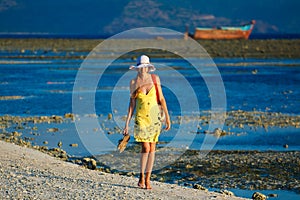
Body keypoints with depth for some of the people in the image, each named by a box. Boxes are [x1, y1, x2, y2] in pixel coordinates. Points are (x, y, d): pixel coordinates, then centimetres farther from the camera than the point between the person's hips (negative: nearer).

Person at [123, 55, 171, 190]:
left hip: (155, 116, 1)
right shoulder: (134, 82, 0)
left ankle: (147, 179, 11)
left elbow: (161, 99, 3)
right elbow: (132, 104, 3)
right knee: (146, 148, -11)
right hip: (141, 117, -1)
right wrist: (127, 123, 0)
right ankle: (141, 177, 6)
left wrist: (167, 117, -1)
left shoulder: (155, 79, 1)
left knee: (152, 148, 2)